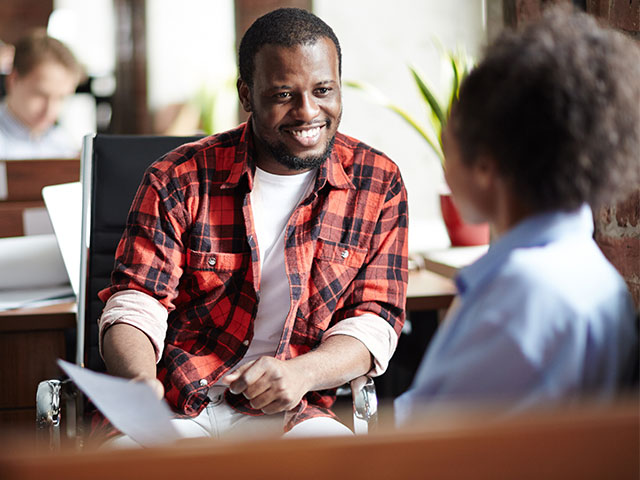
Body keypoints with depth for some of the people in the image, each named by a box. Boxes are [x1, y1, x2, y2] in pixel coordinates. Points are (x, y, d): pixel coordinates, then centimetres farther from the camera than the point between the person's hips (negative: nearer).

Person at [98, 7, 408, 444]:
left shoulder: (379, 183, 6)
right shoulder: (180, 179, 1)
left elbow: (374, 320, 2)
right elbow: (135, 305, -1)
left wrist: (301, 372, -20)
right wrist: (138, 381, -26)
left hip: (283, 414, 1)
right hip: (169, 407, 0)